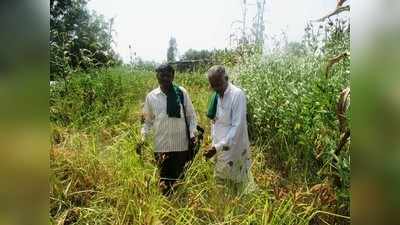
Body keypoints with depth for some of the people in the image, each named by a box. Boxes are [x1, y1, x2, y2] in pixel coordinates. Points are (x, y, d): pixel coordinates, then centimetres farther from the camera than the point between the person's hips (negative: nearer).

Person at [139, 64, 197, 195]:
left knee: (180, 177, 13)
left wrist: (192, 134, -7)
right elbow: (148, 120, 9)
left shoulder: (182, 93, -4)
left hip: (181, 144, -1)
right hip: (161, 145, 1)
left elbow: (191, 115, 3)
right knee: (164, 178, 13)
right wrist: (143, 137, -2)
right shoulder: (151, 96, 0)